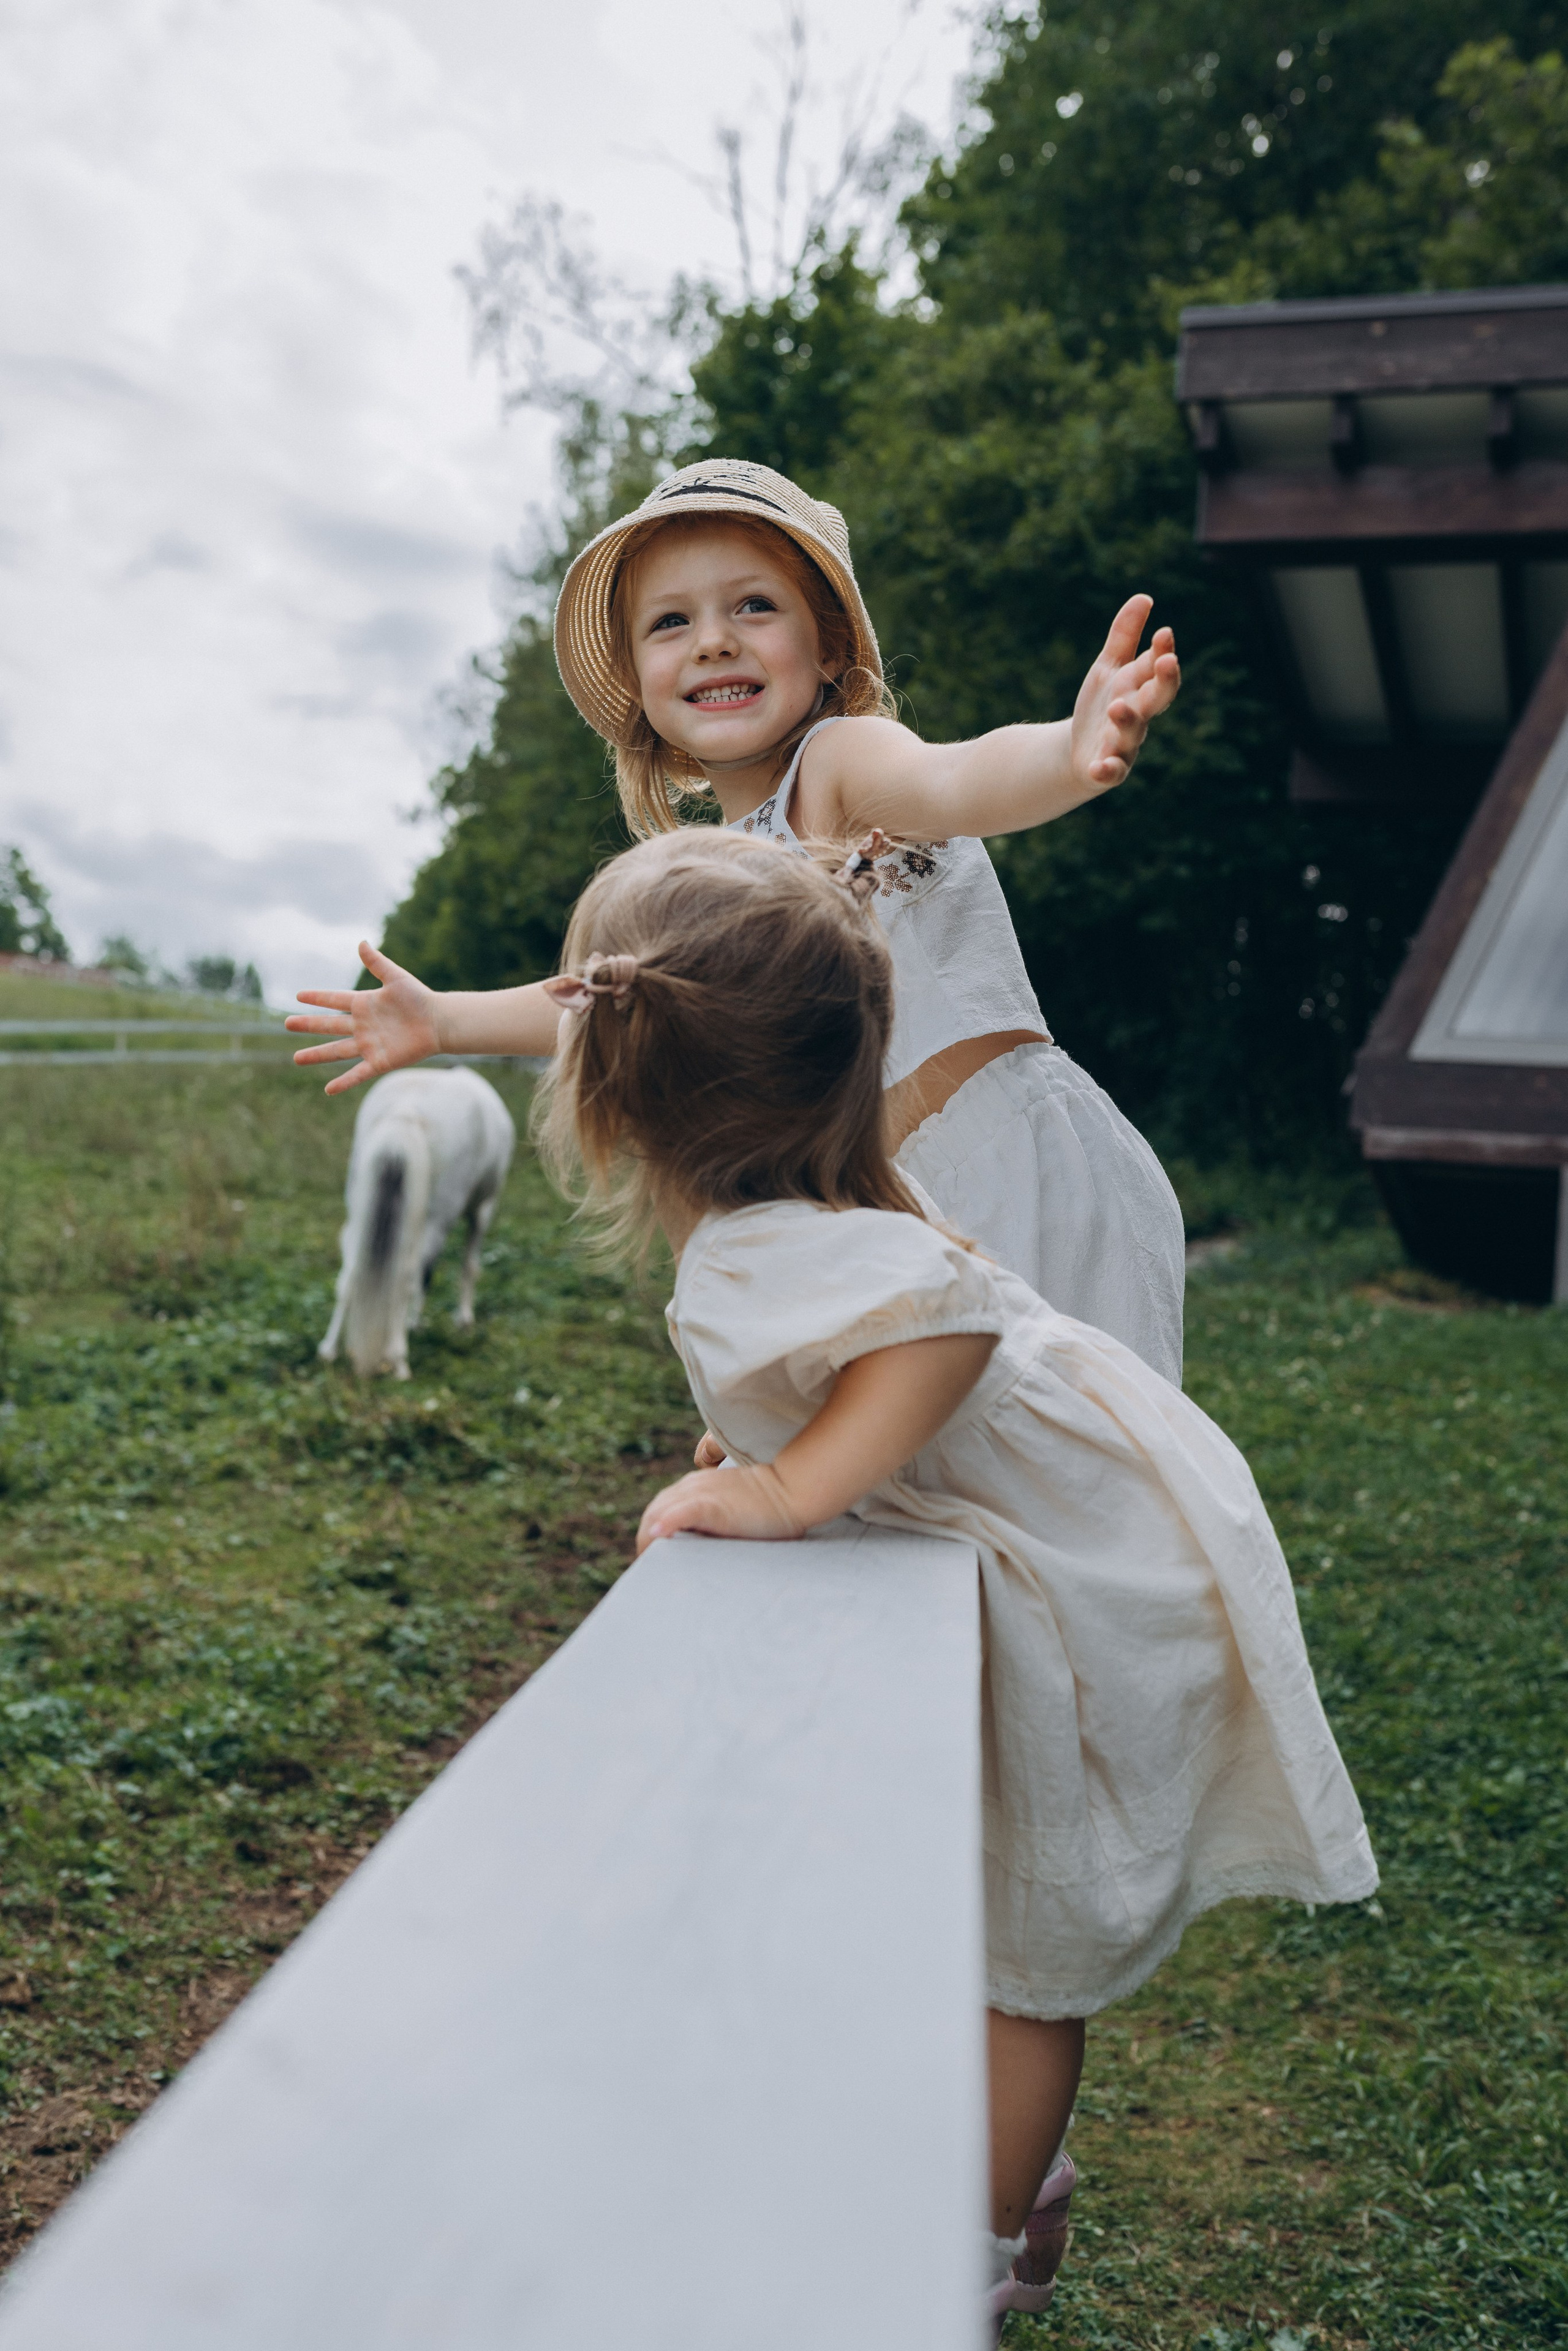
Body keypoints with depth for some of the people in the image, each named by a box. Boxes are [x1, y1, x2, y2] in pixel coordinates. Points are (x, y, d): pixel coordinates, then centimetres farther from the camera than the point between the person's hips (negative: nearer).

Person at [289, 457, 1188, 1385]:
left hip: (1026, 1167, -8)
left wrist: (1071, 754, -56)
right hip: (922, 1204, 8)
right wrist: (441, 1019, 37)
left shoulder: (841, 758, -10)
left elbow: (955, 781, -34)